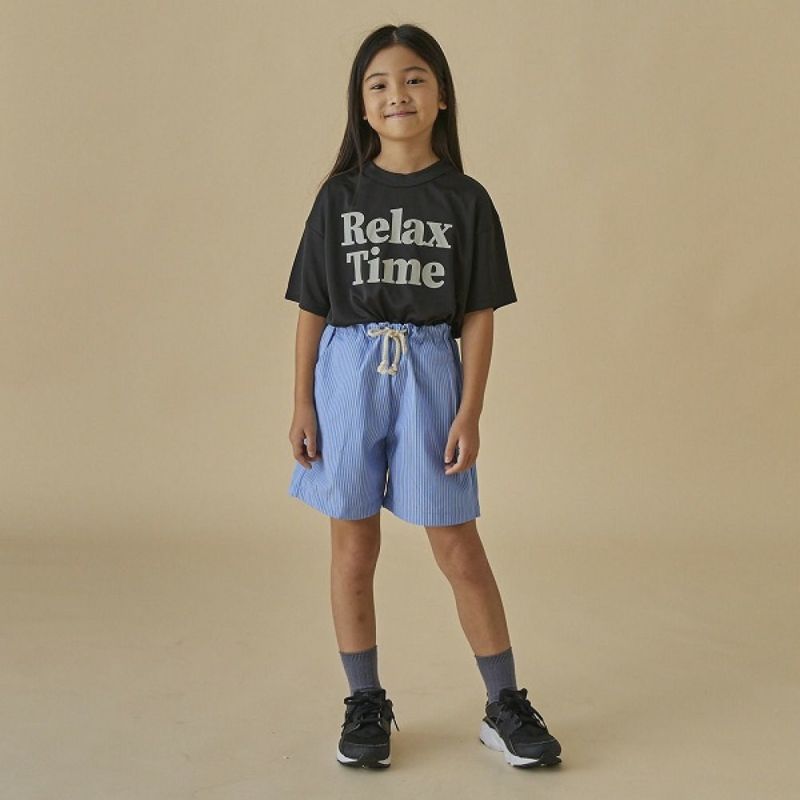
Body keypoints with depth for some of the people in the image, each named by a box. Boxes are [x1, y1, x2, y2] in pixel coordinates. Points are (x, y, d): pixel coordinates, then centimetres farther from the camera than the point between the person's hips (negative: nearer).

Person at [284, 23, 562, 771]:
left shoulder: (465, 200, 1)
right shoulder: (340, 197, 3)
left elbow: (478, 317, 0)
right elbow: (312, 308, 4)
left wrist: (470, 412, -6)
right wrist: (302, 402, 0)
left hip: (429, 374, -1)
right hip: (347, 373, 1)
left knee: (457, 546, 3)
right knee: (352, 547, 8)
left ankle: (505, 706, 16)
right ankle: (365, 705, 22)